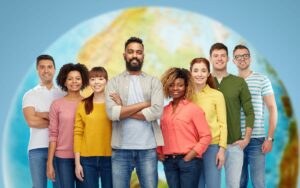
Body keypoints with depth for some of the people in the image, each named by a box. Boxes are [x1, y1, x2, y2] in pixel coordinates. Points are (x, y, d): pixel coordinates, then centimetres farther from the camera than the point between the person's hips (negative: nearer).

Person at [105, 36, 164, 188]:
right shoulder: (113, 83, 6)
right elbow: (112, 113, -10)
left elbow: (156, 111, -9)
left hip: (148, 148, 0)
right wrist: (143, 104, -9)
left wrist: (123, 109, -7)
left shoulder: (154, 82, 7)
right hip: (121, 148, 0)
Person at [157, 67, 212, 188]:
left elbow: (206, 136, -8)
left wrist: (190, 156, -11)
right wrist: (159, 152, 5)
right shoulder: (165, 110, 10)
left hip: (188, 161, -4)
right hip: (168, 161, 4)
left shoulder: (193, 109, -4)